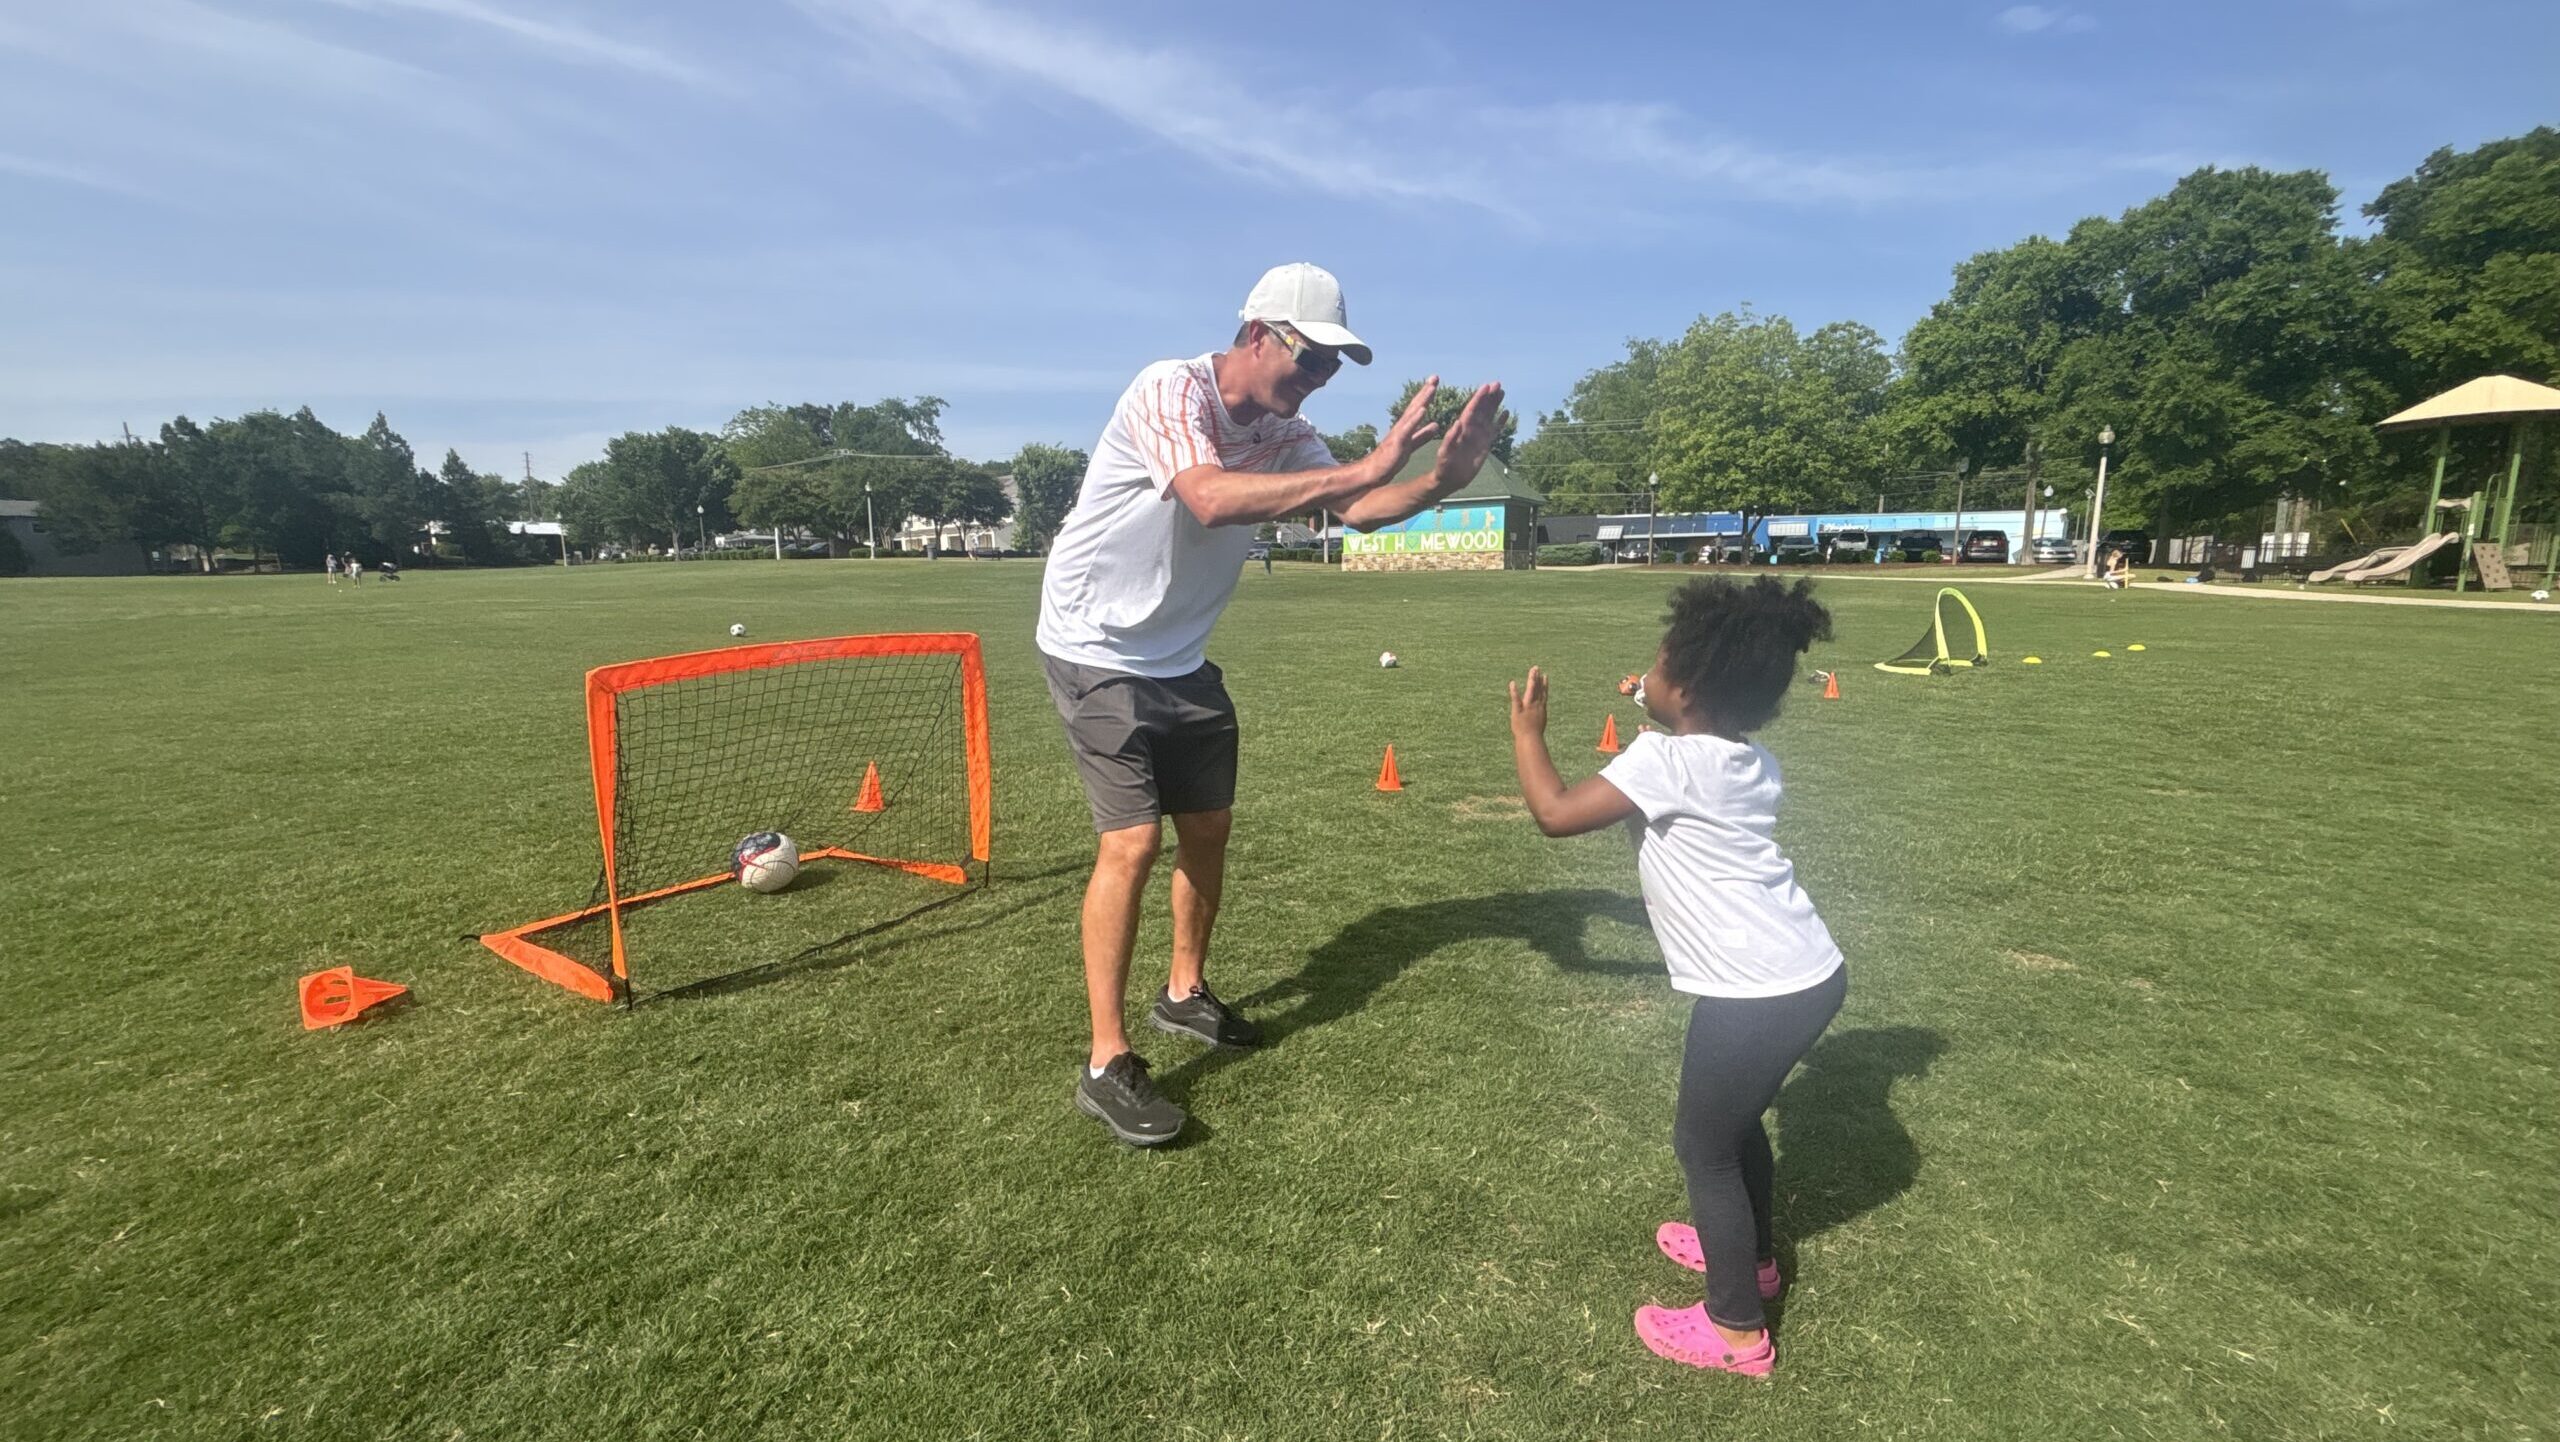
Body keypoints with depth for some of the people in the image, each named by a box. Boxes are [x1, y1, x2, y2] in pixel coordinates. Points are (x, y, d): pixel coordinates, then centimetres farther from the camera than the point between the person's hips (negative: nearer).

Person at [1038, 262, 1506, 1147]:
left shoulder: (1284, 433, 0)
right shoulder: (1170, 389, -22)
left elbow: (1356, 509, -5)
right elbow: (1213, 500, -40)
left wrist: (1440, 479, -24)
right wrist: (1367, 466, -43)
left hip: (1179, 659, 8)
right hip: (1098, 651, -8)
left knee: (1208, 827, 11)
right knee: (1133, 842, -14)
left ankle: (1185, 994, 33)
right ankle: (1106, 1065, -1)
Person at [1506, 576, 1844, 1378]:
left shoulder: (1666, 760, -19)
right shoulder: (1747, 762, 7)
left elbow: (1555, 813, -18)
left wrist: (1527, 730, -4)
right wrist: (1662, 723, 22)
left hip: (1757, 995, -9)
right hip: (1809, 974, 9)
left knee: (1703, 1147, 10)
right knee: (1737, 1121, 28)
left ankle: (1736, 1331, 25)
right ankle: (1751, 1256, 50)